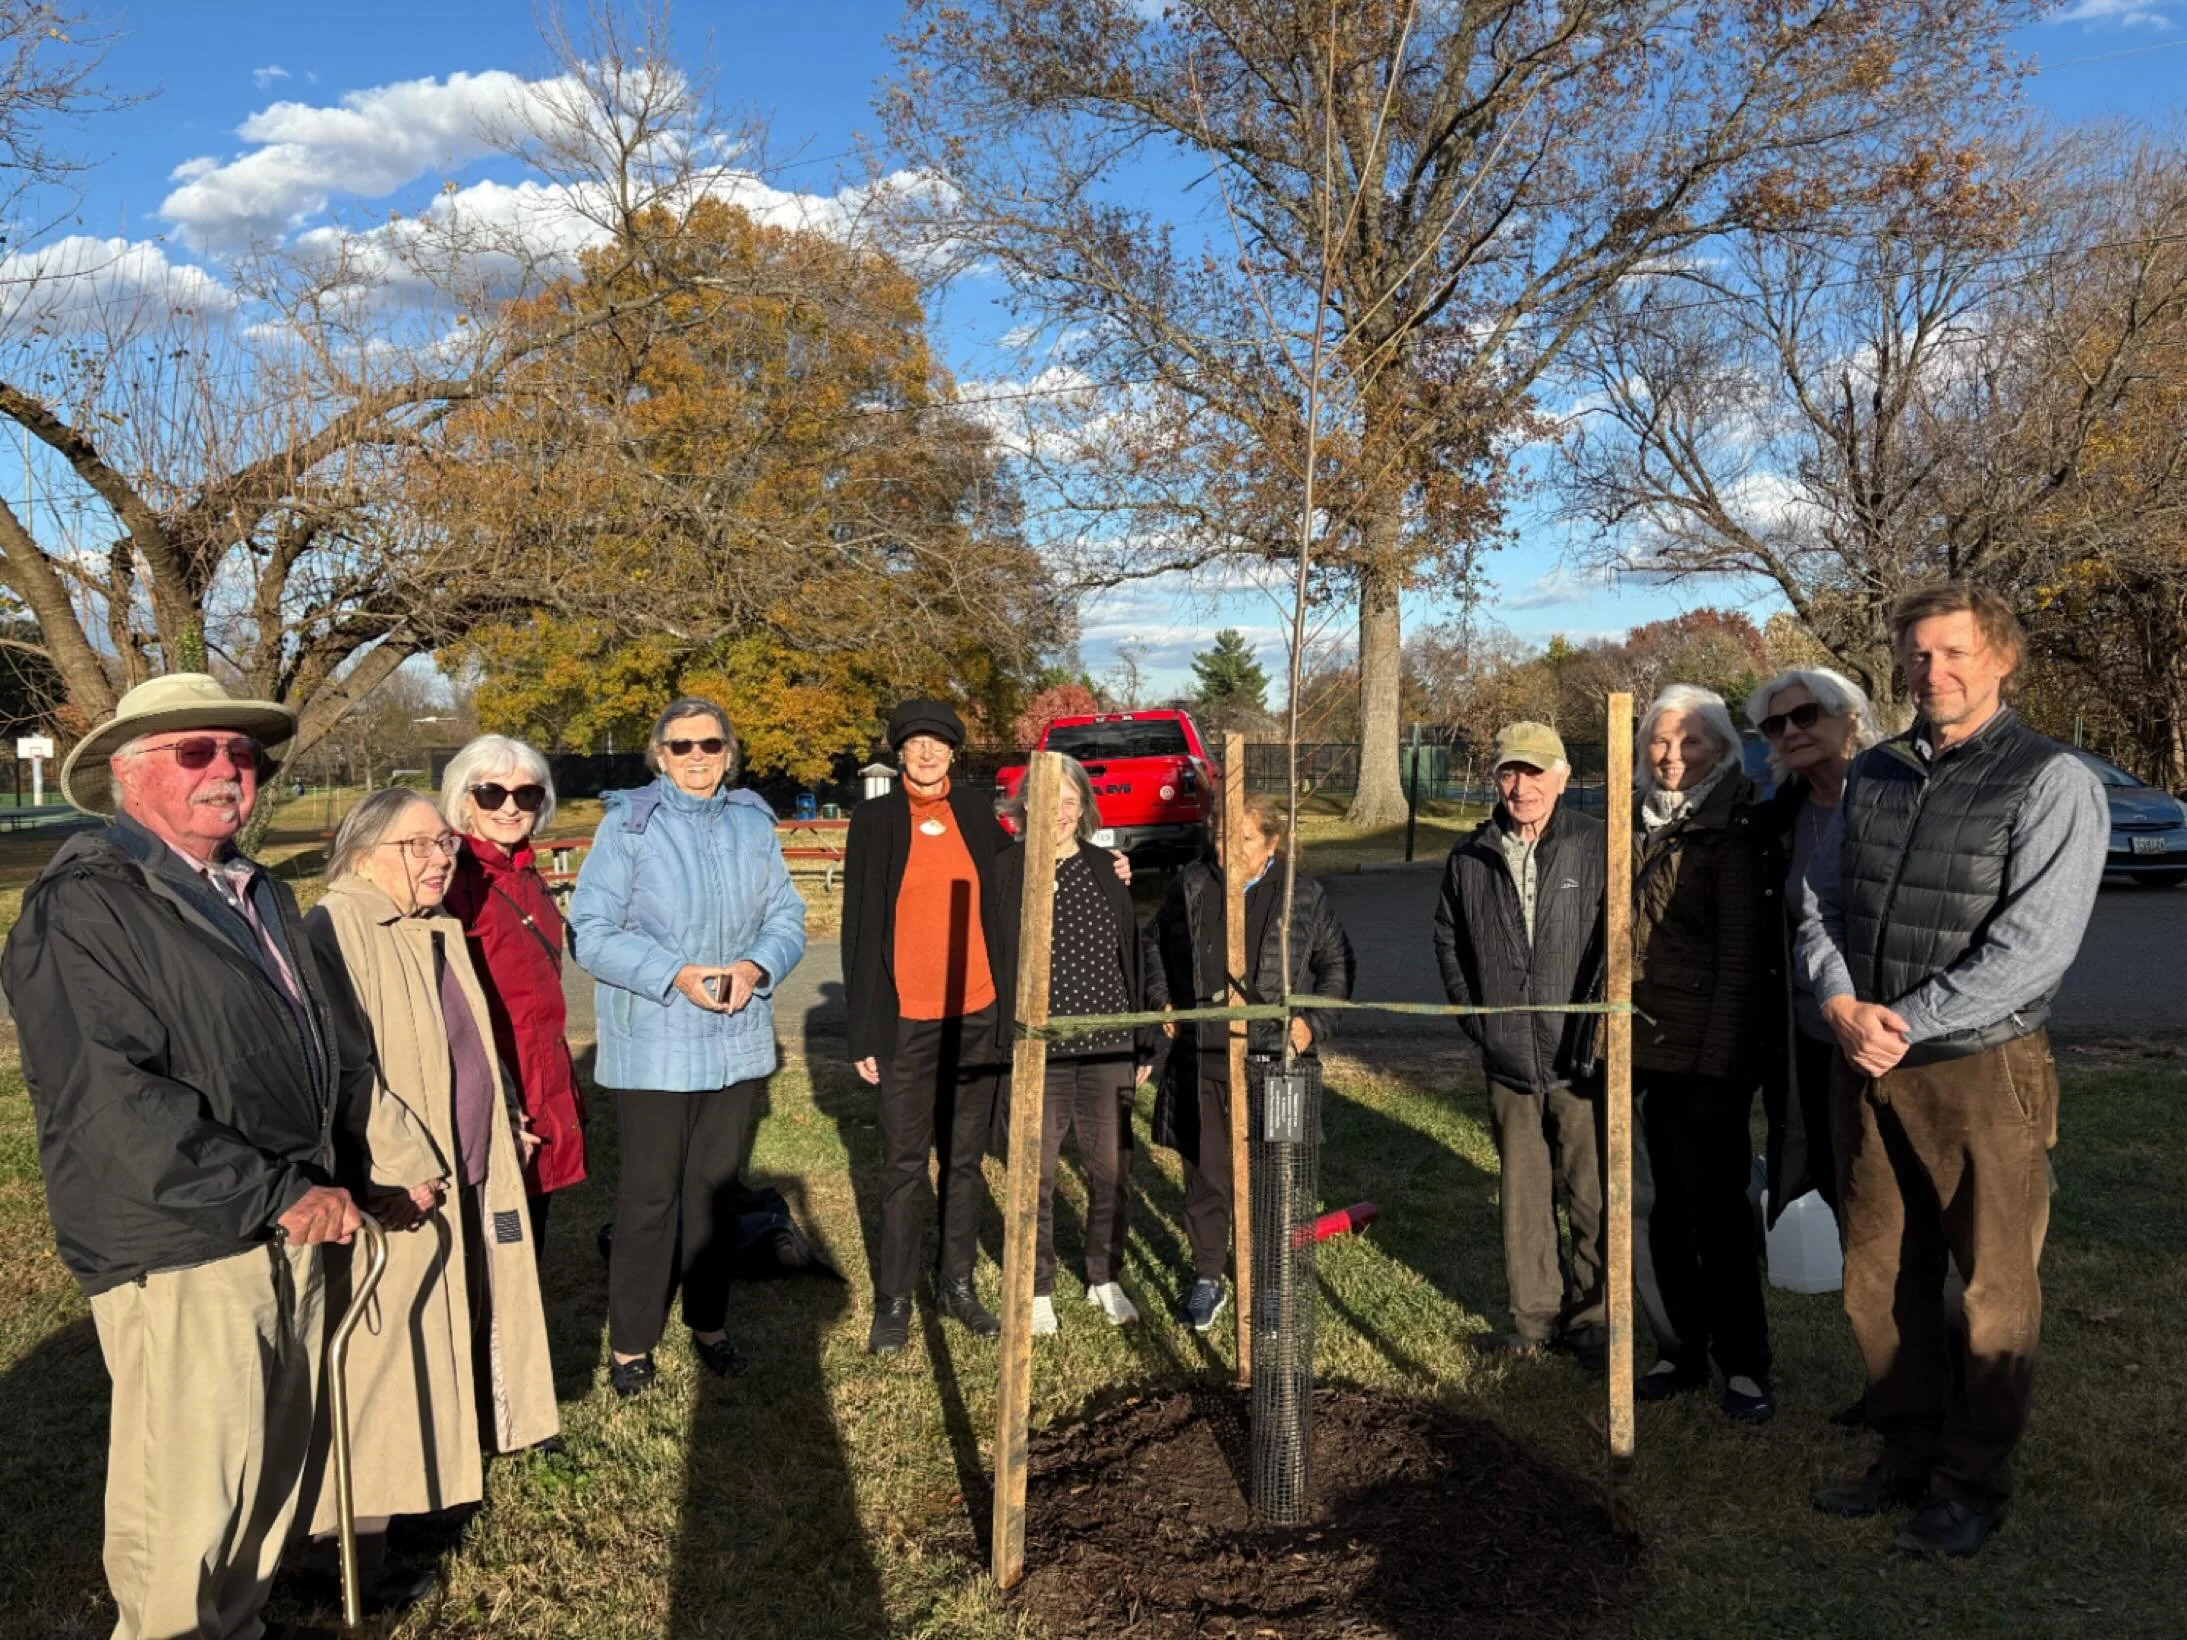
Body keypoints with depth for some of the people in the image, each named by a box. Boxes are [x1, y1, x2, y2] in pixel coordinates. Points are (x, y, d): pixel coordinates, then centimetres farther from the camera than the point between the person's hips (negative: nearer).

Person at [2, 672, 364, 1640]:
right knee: (187, 1505, 1)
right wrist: (276, 1195, -20)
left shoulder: (256, 893, 15)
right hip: (180, 1254, -8)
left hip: (285, 1231, 8)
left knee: (274, 1467, 19)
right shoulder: (84, 904, -13)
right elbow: (115, 1103, -21)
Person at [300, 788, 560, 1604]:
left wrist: (504, 1115, 18)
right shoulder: (335, 931, -17)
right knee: (386, 1362, 0)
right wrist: (405, 1161, -26)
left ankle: (441, 1467, 35)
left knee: (445, 1345, 19)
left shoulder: (440, 931, 12)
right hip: (393, 1191, -9)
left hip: (466, 1180, 9)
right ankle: (366, 1552, 11)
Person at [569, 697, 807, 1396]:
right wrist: (676, 974, -20)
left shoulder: (753, 825, 7)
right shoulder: (627, 824, -6)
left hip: (738, 1043, 4)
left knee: (719, 1188, 16)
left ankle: (710, 1323, 32)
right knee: (649, 1197, 2)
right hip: (653, 1047, -4)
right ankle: (631, 1341, 18)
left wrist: (756, 966, -15)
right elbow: (592, 932, -11)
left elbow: (786, 918, 6)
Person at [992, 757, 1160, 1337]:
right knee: (1035, 1172, 6)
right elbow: (989, 960, -2)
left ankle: (1105, 1279, 28)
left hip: (1107, 1048, 3)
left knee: (1111, 1168, 9)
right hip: (1036, 1050, -3)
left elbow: (1132, 957, 11)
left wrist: (1144, 1043, 9)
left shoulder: (1106, 870, 7)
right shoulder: (1005, 870, -3)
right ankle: (1038, 1290, 22)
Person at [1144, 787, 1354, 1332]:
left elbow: (1336, 965, 9)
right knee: (1206, 1173, 10)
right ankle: (1207, 1278, 25)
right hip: (1201, 1058, 2)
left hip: (1273, 1061, -2)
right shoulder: (1190, 887, 4)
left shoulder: (1303, 896, -1)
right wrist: (1162, 1001, 11)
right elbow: (1154, 944, 21)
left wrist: (1314, 1021, -1)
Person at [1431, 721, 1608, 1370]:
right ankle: (1536, 1313, 26)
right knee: (1523, 1194, 13)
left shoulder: (1597, 847, -6)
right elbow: (1448, 940, 20)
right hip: (1507, 1062, 4)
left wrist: (1597, 1027, -9)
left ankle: (1593, 1319, 17)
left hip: (1582, 1062, -4)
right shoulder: (1470, 859, 7)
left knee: (1592, 1195, 3)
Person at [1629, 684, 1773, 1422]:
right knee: (1668, 1208, 12)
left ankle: (1744, 1366, 14)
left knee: (1716, 1207, 0)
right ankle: (1681, 1352, 24)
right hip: (1649, 1049, 6)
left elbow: (1740, 960, -11)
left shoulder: (1730, 835, -8)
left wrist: (1717, 1063, -14)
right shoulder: (1640, 826, 10)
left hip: (1708, 1055, -6)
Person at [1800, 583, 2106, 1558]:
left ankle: (1973, 1486, 22)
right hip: (1866, 1069, 6)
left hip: (1983, 1069, -5)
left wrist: (1904, 1027, -16)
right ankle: (1908, 1455, 32)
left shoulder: (2053, 782, -8)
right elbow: (1818, 903, 9)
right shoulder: (1873, 775, 10)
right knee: (1879, 1280, 14)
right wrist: (1843, 1005, -9)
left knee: (1996, 1290, 7)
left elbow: (2033, 947, -17)